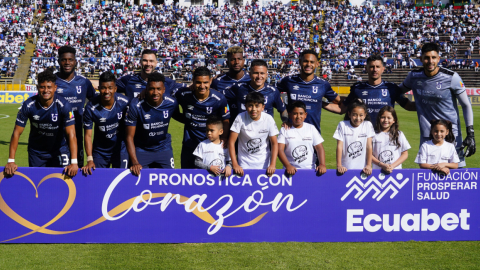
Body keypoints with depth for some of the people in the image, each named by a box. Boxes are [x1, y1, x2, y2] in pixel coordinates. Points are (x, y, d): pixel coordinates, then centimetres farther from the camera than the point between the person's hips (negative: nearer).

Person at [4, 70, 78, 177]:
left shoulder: (64, 106, -22)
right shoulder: (28, 105, -19)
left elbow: (71, 134, -25)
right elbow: (17, 133, -13)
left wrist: (74, 162, -34)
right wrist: (11, 161, -19)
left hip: (59, 149, -1)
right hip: (36, 151, 2)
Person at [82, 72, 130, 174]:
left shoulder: (125, 102, -15)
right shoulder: (90, 107, -17)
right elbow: (88, 135, -11)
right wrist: (89, 159, -21)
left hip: (121, 150, 0)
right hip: (100, 152, 0)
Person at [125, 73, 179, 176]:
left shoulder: (172, 103, -14)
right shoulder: (136, 106, -22)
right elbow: (129, 136, -20)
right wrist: (135, 163, -27)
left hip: (164, 148, 3)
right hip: (141, 149, -2)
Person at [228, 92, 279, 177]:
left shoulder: (268, 119, -11)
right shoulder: (240, 118, -14)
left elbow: (274, 143, -4)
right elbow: (231, 141, -11)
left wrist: (272, 165, -14)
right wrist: (235, 165, -17)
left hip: (264, 164, 1)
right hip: (244, 164, -1)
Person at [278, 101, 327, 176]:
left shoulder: (311, 128, 11)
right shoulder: (285, 130, 6)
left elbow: (319, 147, 7)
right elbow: (280, 150, -3)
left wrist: (322, 164, -9)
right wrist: (288, 166, -18)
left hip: (310, 169, 1)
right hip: (291, 170, -1)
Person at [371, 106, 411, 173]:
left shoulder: (399, 135, 7)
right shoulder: (374, 135, 4)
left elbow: (405, 154, 7)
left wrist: (393, 165, -6)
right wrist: (382, 165, -11)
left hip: (396, 170, 1)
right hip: (378, 170, -1)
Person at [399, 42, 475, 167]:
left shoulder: (451, 77, -8)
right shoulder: (414, 76, 1)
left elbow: (466, 105, -3)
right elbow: (398, 91, 23)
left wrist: (470, 134, -8)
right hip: (426, 135, 3)